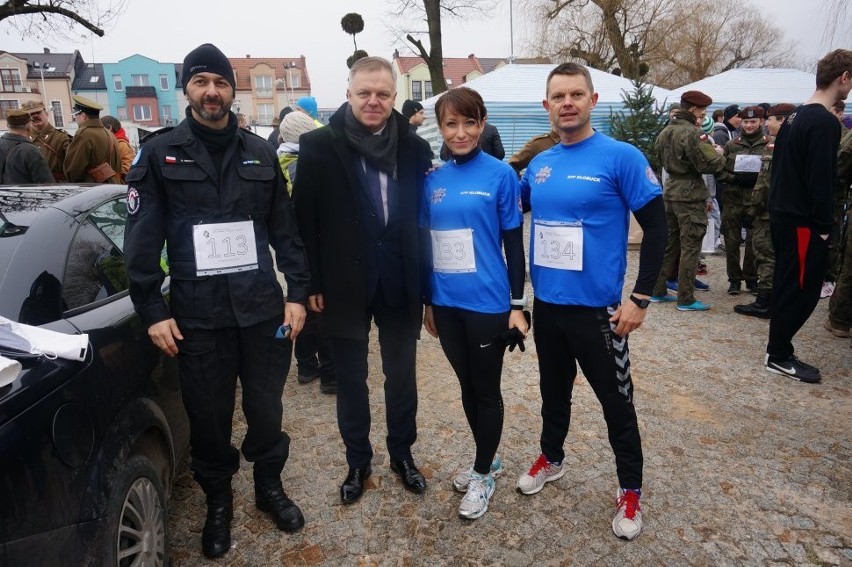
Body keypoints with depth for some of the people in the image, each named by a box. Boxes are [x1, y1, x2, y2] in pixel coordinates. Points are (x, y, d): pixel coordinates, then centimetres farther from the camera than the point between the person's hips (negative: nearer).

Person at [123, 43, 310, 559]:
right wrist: (153, 310, -6)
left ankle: (270, 486, 37)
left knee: (266, 408, 12)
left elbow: (286, 229, 7)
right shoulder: (159, 153, 1)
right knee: (209, 416, 11)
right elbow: (142, 239, -2)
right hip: (197, 314, -1)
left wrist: (298, 292, 2)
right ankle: (218, 501, 35)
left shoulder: (260, 153, 8)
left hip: (263, 308, 2)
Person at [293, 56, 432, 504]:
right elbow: (305, 220, -4)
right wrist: (311, 282, -7)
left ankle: (402, 454, 36)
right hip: (344, 285, -1)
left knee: (402, 376, 15)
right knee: (351, 380, 13)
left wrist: (423, 280, 2)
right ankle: (358, 462, 33)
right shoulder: (319, 146, -4)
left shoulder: (412, 148, 1)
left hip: (399, 285, 2)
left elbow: (422, 216, 4)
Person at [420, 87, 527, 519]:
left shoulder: (500, 175, -7)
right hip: (447, 304, 5)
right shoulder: (433, 180, 4)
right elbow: (428, 242, 10)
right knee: (467, 386, 18)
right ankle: (487, 460, 39)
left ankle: (484, 474, 29)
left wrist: (517, 304, -7)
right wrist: (426, 301, 12)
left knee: (486, 389, 11)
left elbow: (513, 244, -5)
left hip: (488, 303, -4)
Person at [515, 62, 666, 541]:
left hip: (597, 308, -4)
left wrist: (641, 298, -12)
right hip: (547, 305, 5)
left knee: (616, 402, 9)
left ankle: (630, 491, 29)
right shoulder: (538, 165, 4)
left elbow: (657, 228, -10)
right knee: (554, 390, 21)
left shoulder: (621, 157, -11)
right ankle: (552, 459, 43)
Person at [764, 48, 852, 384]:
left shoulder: (795, 117, 13)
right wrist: (823, 225, -15)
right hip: (803, 221, -10)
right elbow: (820, 180, -21)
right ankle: (779, 355, 7)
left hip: (783, 215, 10)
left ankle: (778, 348, 24)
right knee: (802, 289, -1)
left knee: (788, 285, 16)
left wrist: (778, 206, 17)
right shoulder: (825, 122, -16)